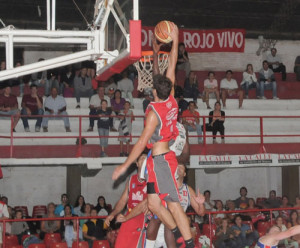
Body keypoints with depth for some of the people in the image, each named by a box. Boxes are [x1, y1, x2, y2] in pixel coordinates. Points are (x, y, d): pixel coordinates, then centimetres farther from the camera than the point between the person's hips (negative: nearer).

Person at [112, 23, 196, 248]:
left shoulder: (154, 112, -18)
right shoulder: (171, 99, 3)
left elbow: (142, 142, -17)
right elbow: (171, 67, 14)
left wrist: (124, 166, -12)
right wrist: (172, 42, 21)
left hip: (161, 159, -9)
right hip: (158, 160, 9)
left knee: (173, 205, -9)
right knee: (154, 204, 10)